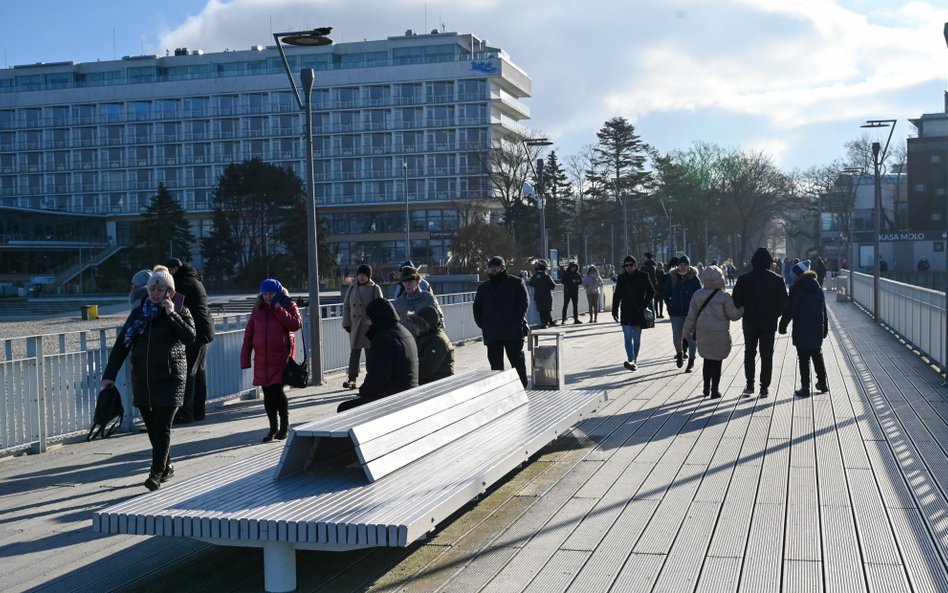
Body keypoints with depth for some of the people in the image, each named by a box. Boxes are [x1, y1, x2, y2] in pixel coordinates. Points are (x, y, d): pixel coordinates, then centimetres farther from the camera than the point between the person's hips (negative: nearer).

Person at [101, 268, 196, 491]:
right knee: (152, 427, 10)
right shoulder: (139, 312, 10)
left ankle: (157, 473, -4)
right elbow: (122, 343, 9)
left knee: (162, 428, -8)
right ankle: (166, 467, 25)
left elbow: (190, 336, -16)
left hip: (170, 379, -4)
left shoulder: (179, 311, 1)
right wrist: (110, 374, 4)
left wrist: (172, 314, -18)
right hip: (142, 380, 4)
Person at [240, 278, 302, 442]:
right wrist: (245, 359, 4)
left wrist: (279, 310, -15)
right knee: (267, 393, 7)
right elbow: (248, 334, 10)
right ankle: (273, 427, 18)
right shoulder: (258, 309, 11)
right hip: (262, 359, 4)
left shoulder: (288, 306, 3)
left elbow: (297, 324, -13)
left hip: (281, 357, -4)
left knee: (277, 390, -13)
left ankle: (285, 424, 4)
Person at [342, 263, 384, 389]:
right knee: (354, 352, 0)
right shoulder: (352, 287, 8)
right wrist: (346, 323, 2)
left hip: (370, 326, -3)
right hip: (355, 325, 3)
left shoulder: (375, 288, -2)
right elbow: (346, 305, 10)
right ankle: (352, 378, 0)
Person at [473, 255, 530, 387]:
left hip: (513, 331, -4)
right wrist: (482, 324, 5)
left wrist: (517, 321, -11)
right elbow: (477, 307, 19)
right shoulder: (483, 287, 15)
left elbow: (524, 302, -3)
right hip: (492, 333, 4)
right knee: (495, 363, 5)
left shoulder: (516, 283, 2)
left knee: (517, 360, 2)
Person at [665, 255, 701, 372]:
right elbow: (666, 294, 10)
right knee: (676, 337, 3)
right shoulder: (672, 277, 3)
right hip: (676, 312, 2)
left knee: (691, 336, 2)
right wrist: (669, 305, -1)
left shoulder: (694, 278, -4)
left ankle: (691, 362, 10)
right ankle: (679, 354, 34)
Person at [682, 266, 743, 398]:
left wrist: (687, 332, 13)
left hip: (703, 333, 4)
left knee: (707, 360, 17)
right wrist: (743, 309, 14)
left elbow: (691, 316, 4)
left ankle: (706, 388, 23)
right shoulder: (724, 297, -12)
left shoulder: (697, 295, 0)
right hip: (719, 335, -4)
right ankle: (715, 391, 7)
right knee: (717, 362, 4)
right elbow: (733, 315, -6)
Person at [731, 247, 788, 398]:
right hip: (769, 323, 0)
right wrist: (775, 315, 12)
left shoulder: (744, 279, -7)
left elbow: (736, 301, -5)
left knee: (749, 353, 16)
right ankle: (764, 388, 5)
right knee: (767, 355, 7)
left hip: (750, 323, 0)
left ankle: (750, 385, 14)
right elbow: (784, 303, -2)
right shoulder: (777, 280, -5)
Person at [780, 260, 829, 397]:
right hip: (817, 329, 7)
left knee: (803, 359, -2)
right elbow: (823, 309, 14)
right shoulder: (817, 287, 9)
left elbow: (789, 310, -15)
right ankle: (822, 383, 26)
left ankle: (805, 388, 1)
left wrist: (783, 325, -5)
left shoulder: (796, 288, -12)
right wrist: (825, 328, 20)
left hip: (802, 330, -7)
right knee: (817, 356, 19)